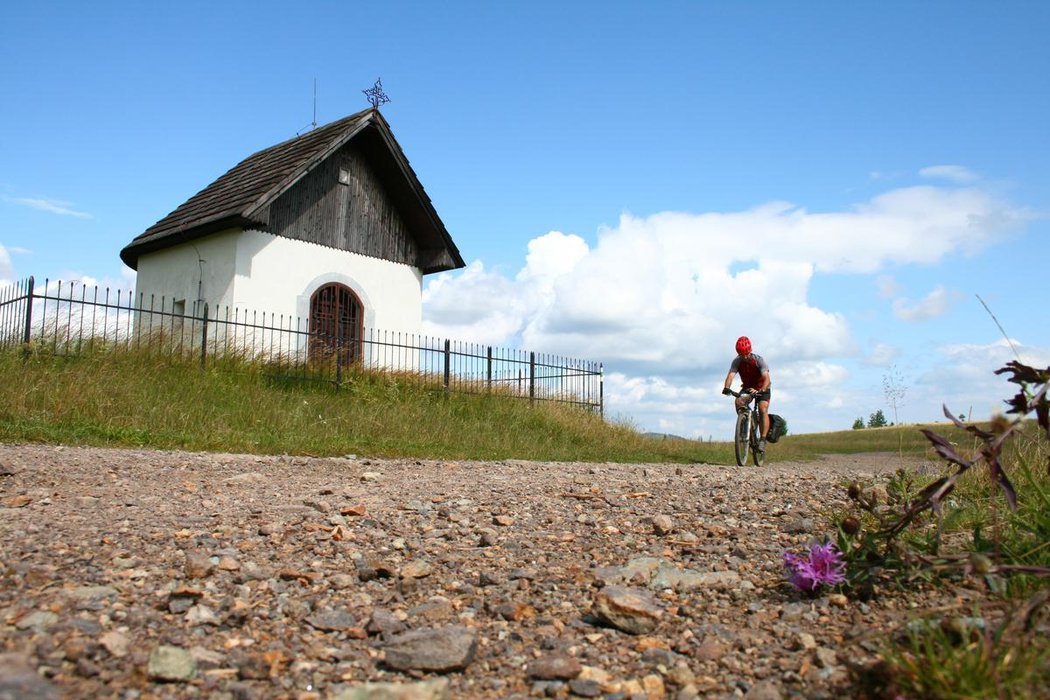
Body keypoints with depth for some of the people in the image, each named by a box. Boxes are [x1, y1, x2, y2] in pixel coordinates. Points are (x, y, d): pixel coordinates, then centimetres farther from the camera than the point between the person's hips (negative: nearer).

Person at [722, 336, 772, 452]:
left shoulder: (758, 360, -26)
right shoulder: (737, 361, -18)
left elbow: (766, 378, -36)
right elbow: (731, 375, -31)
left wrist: (761, 391, -56)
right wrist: (726, 388, -52)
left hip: (762, 389, -3)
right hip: (747, 388, 3)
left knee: (763, 410, -26)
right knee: (738, 402, -27)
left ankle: (763, 440, -23)